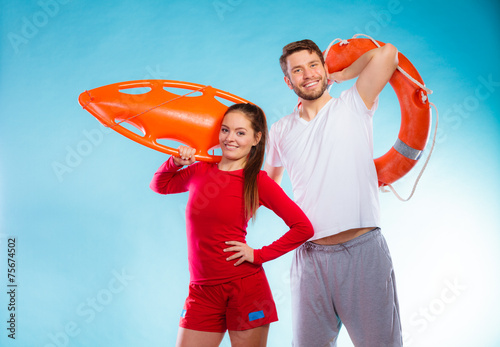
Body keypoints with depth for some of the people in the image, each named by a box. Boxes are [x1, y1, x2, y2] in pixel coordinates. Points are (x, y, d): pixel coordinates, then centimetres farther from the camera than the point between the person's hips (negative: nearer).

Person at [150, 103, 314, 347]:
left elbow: (303, 228, -8)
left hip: (245, 288, -3)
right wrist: (175, 162, 4)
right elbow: (159, 185, 23)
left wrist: (258, 255, -10)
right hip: (201, 290, 4)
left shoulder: (259, 181, -6)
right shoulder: (200, 171, 7)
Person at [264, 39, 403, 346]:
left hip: (363, 250, -3)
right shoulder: (281, 130, 14)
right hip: (310, 256, 3)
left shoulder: (353, 106, 4)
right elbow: (269, 180, 29)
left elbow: (388, 53, -9)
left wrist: (340, 75, 4)